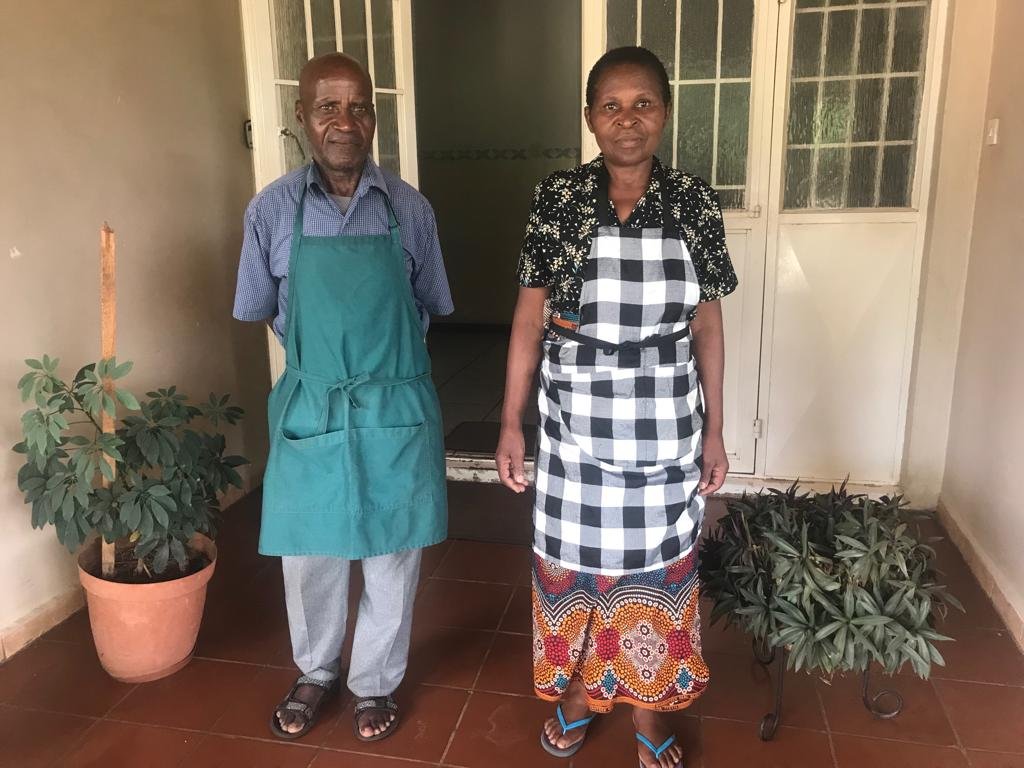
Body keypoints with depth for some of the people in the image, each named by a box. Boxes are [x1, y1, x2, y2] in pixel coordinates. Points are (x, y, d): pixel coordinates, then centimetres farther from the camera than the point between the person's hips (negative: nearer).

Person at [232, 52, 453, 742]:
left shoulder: (410, 208, -3)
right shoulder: (273, 209, -4)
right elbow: (260, 309, 7)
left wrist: (377, 351, 7)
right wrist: (322, 349, 10)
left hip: (395, 410, 0)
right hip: (311, 407, 1)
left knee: (392, 555, 12)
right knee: (308, 554, 14)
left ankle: (376, 682, 36)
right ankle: (316, 671, 42)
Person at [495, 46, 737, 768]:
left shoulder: (695, 201, -2)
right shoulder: (558, 196, -5)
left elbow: (708, 324, 2)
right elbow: (530, 317, -3)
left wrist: (714, 429, 2)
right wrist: (511, 424, -5)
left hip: (664, 420, 1)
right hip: (577, 417, 0)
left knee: (657, 558, 13)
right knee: (574, 554, 13)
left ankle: (650, 706, 36)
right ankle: (579, 691, 39)